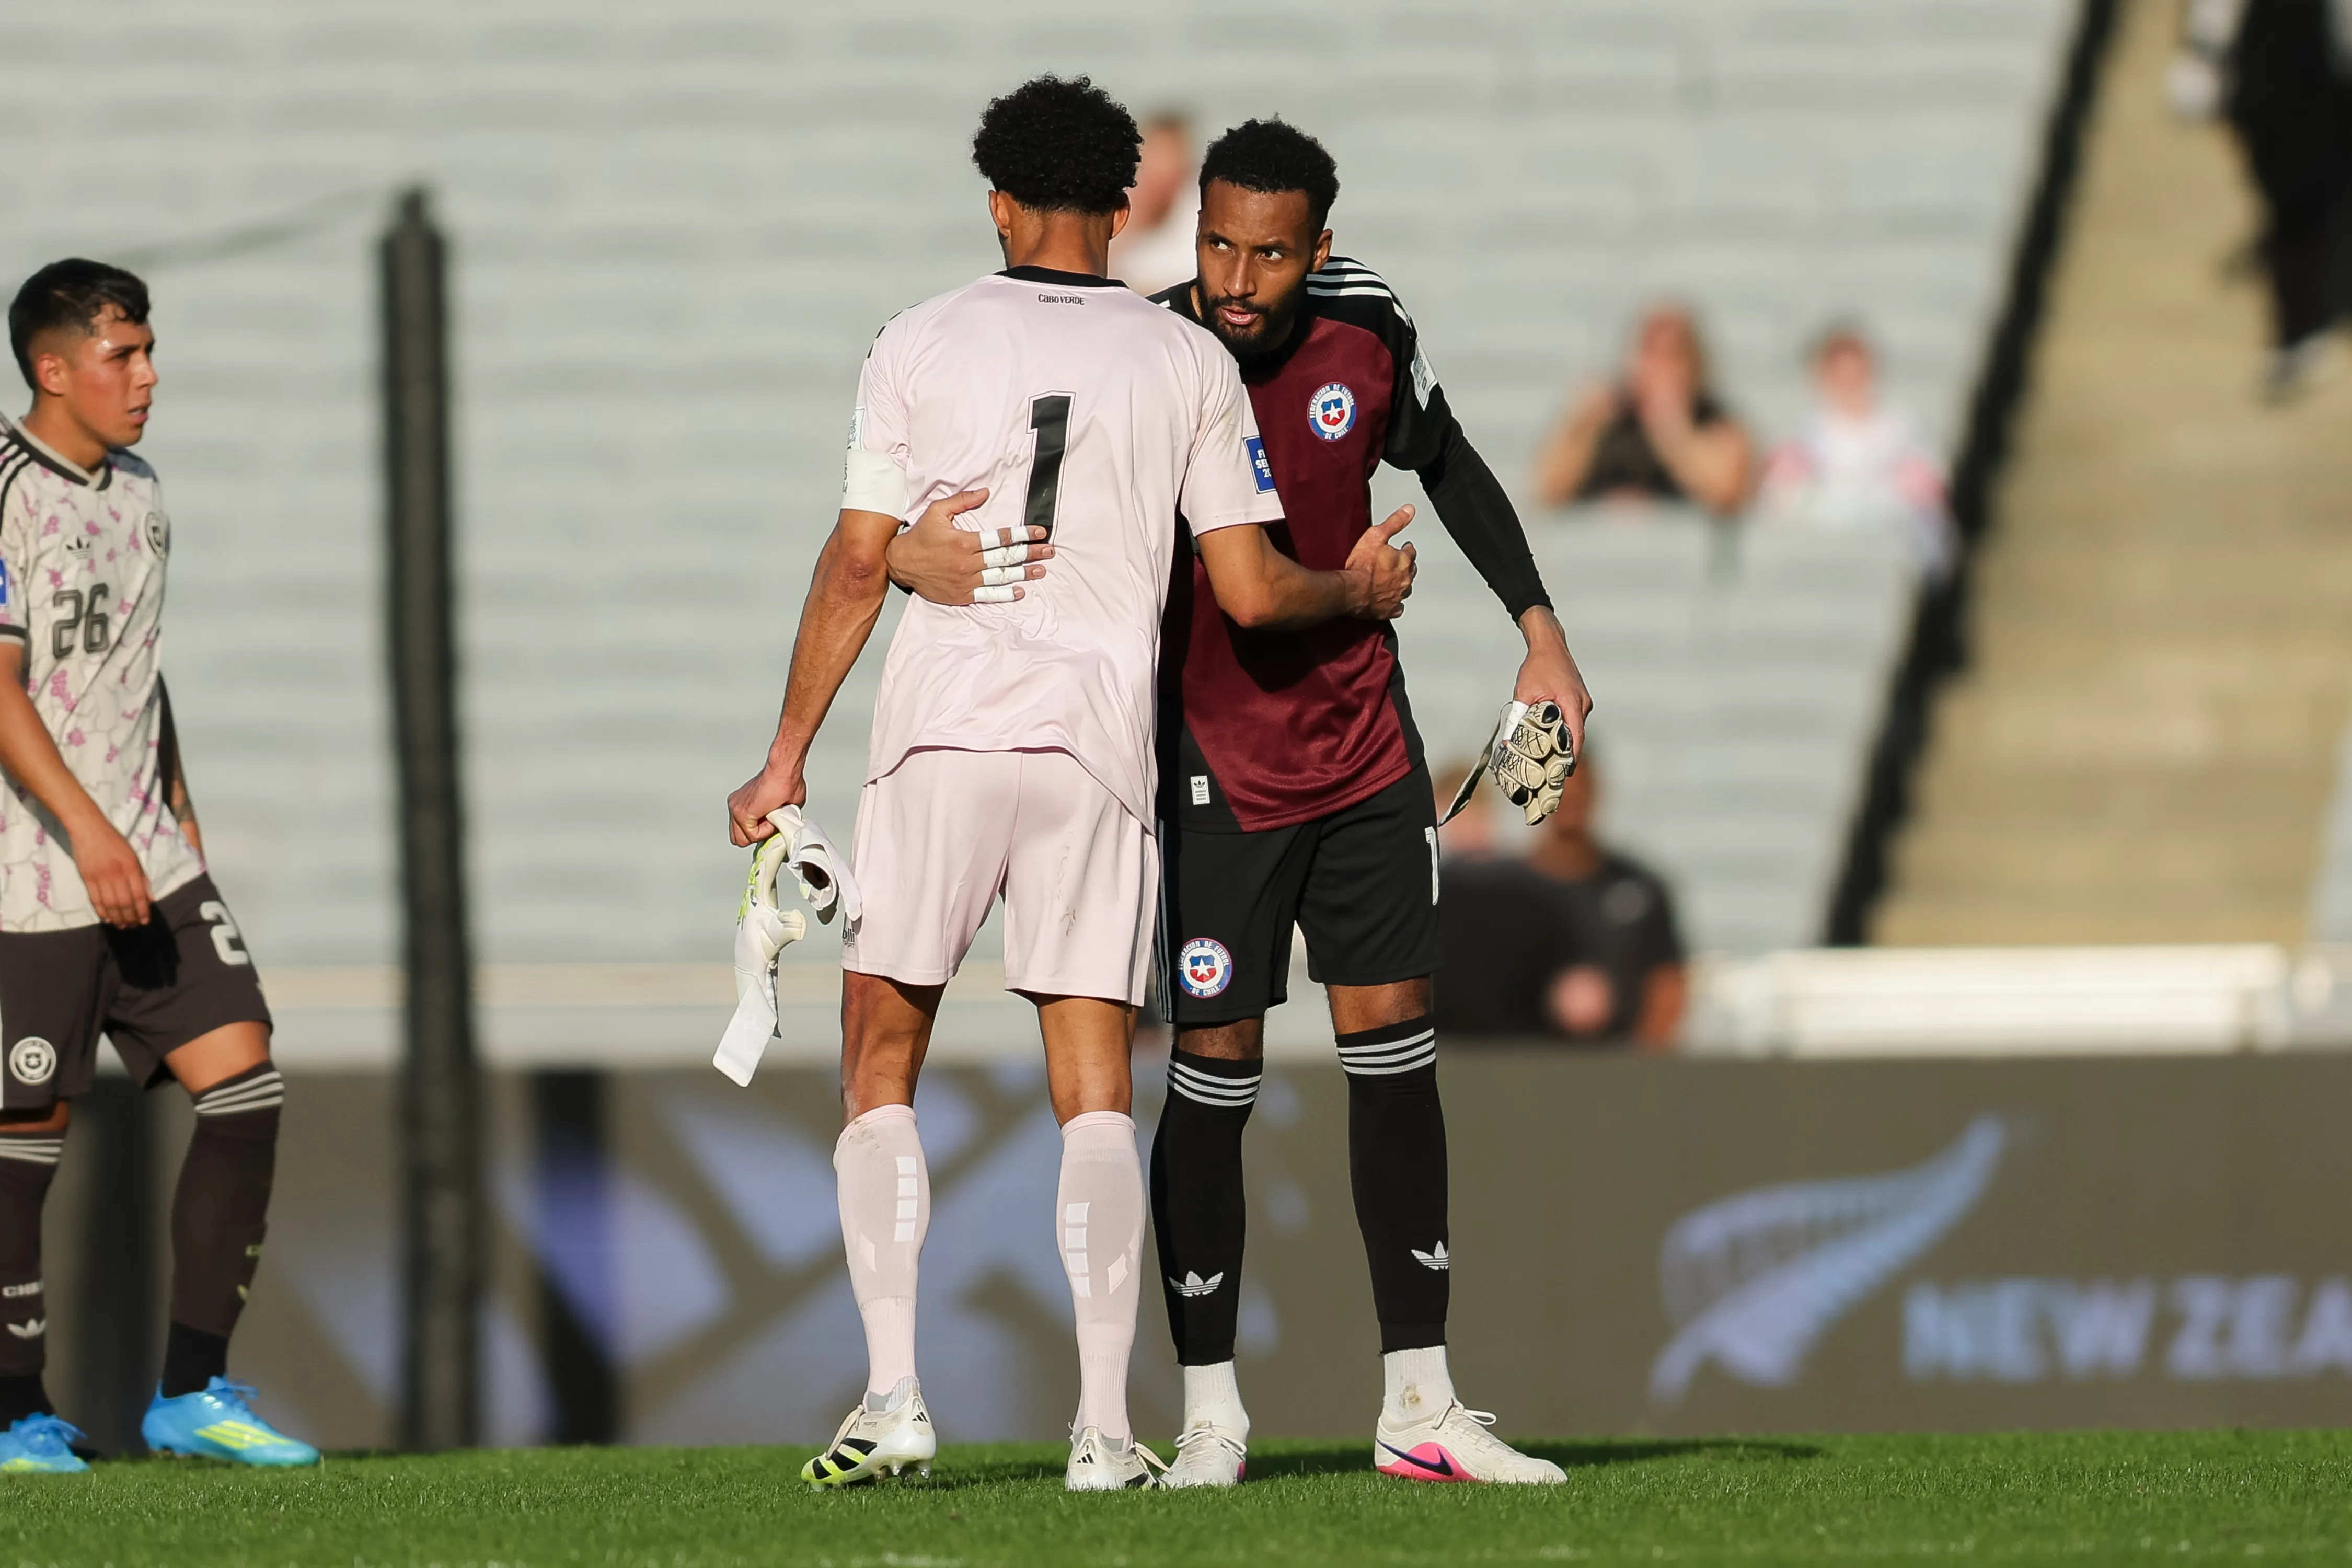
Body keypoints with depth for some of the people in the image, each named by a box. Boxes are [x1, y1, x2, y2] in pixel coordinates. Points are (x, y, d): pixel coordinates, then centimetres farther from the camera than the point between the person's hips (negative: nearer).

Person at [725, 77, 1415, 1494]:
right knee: (1095, 1093, 4)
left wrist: (787, 762, 9)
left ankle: (894, 1395, -2)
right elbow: (1251, 591, 4)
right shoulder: (1190, 364, 5)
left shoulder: (923, 343, 3)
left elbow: (856, 572, 2)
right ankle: (1105, 1425, -4)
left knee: (882, 1066, 8)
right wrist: (1359, 589, 25)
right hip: (1097, 742, 1)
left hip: (937, 738, -1)